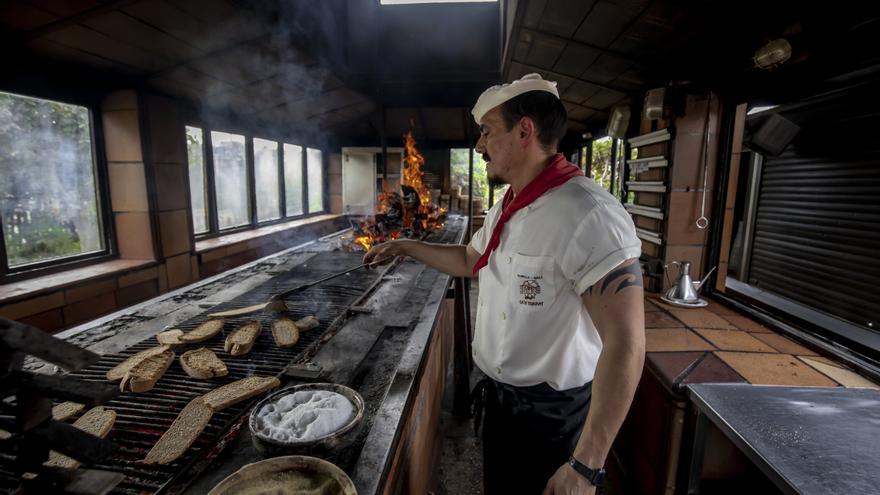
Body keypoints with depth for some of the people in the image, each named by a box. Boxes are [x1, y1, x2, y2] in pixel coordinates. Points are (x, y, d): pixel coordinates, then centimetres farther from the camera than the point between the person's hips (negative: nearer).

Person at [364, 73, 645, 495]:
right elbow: (469, 261, 19)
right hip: (498, 393, 8)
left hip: (552, 411, -8)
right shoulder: (504, 210, 2)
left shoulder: (590, 215, -28)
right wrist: (406, 247, 14)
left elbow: (625, 345, -29)